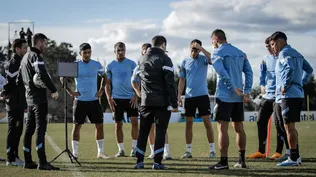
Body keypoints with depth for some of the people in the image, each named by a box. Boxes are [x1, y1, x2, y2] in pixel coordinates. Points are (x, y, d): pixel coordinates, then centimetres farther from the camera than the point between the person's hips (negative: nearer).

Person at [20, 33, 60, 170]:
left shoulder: (25, 57, 18)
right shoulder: (35, 56, -12)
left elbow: (22, 75, 24)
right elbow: (42, 75, -25)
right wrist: (54, 90, -22)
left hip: (29, 98, 10)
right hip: (39, 98, -10)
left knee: (29, 129, 11)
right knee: (40, 129, -12)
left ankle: (28, 161, 15)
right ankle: (42, 162, -16)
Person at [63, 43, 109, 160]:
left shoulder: (97, 65, 3)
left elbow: (104, 77, 20)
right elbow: (62, 78, 4)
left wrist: (101, 90, 7)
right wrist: (69, 92, -5)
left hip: (94, 100, 2)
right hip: (80, 100, -2)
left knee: (99, 125, 0)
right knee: (77, 126, -1)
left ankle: (101, 152, 8)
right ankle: (75, 152, 5)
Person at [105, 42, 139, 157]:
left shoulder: (132, 64, 3)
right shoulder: (110, 66, 7)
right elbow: (107, 83, 8)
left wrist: (135, 96, -10)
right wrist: (109, 98, -3)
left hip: (131, 98, -1)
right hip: (117, 99, 1)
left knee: (134, 121, -10)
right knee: (118, 124, 4)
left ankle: (134, 148, -2)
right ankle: (121, 149, 12)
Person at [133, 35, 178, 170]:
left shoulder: (143, 59, 12)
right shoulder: (164, 59, -7)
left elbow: (137, 78, 16)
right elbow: (170, 83, -12)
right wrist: (174, 103, -11)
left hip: (146, 101, 5)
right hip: (162, 102, -5)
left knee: (143, 131, 10)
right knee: (160, 131, -1)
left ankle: (139, 161, 9)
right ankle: (157, 162, -3)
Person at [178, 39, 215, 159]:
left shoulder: (203, 59, 0)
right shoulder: (185, 62, 9)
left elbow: (212, 59, -24)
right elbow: (182, 80, 11)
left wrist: (200, 48, -27)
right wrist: (179, 96, 5)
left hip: (202, 95, -3)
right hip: (189, 96, 3)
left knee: (207, 122, -4)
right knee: (188, 123, 4)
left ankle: (212, 150, 0)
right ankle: (188, 151, 10)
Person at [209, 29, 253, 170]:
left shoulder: (217, 53, -4)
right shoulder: (240, 53, 14)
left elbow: (222, 73, -18)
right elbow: (249, 72, 6)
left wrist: (234, 88, -16)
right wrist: (247, 91, 0)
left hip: (224, 96, -6)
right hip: (239, 97, 6)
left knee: (222, 128, -5)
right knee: (239, 128, 13)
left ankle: (224, 162, -8)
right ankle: (241, 160, 17)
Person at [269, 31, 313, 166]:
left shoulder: (284, 53, -9)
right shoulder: (296, 53, 20)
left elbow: (290, 69, -26)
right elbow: (309, 69, 25)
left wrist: (285, 86, -18)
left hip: (289, 95, -10)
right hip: (298, 93, 10)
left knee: (289, 126, -5)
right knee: (290, 126, 16)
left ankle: (293, 159, -4)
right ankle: (296, 156, 19)